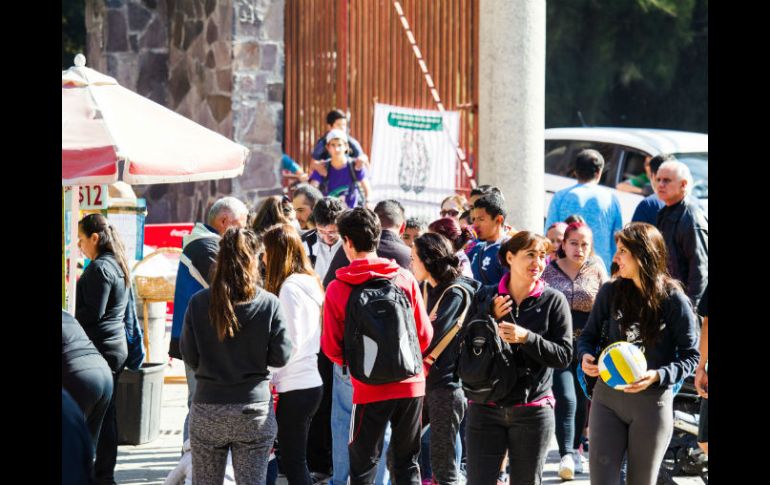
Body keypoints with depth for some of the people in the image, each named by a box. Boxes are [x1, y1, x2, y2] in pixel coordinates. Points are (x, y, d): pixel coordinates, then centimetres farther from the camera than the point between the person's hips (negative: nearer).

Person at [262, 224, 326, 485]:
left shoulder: (289, 288, -14)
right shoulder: (310, 283, 13)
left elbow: (291, 344, -18)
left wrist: (267, 377, -9)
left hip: (295, 388, -9)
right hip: (310, 382, 9)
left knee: (293, 464, -4)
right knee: (296, 461, 14)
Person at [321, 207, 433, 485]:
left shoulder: (337, 289, -7)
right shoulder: (405, 279, -2)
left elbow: (332, 348, -2)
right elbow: (425, 336, 4)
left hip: (369, 389, -2)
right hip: (411, 385, 2)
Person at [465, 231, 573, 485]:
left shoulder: (553, 300, -1)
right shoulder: (486, 298, 5)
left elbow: (564, 355, -6)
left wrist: (526, 338, -19)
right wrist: (490, 319, -9)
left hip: (532, 411, -1)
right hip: (485, 407, 1)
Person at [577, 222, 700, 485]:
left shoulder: (674, 301, -7)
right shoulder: (610, 292, 2)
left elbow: (690, 356, -2)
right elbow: (589, 335, 14)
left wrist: (657, 376, -19)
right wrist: (586, 356, -9)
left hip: (653, 402, -2)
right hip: (607, 397, 2)